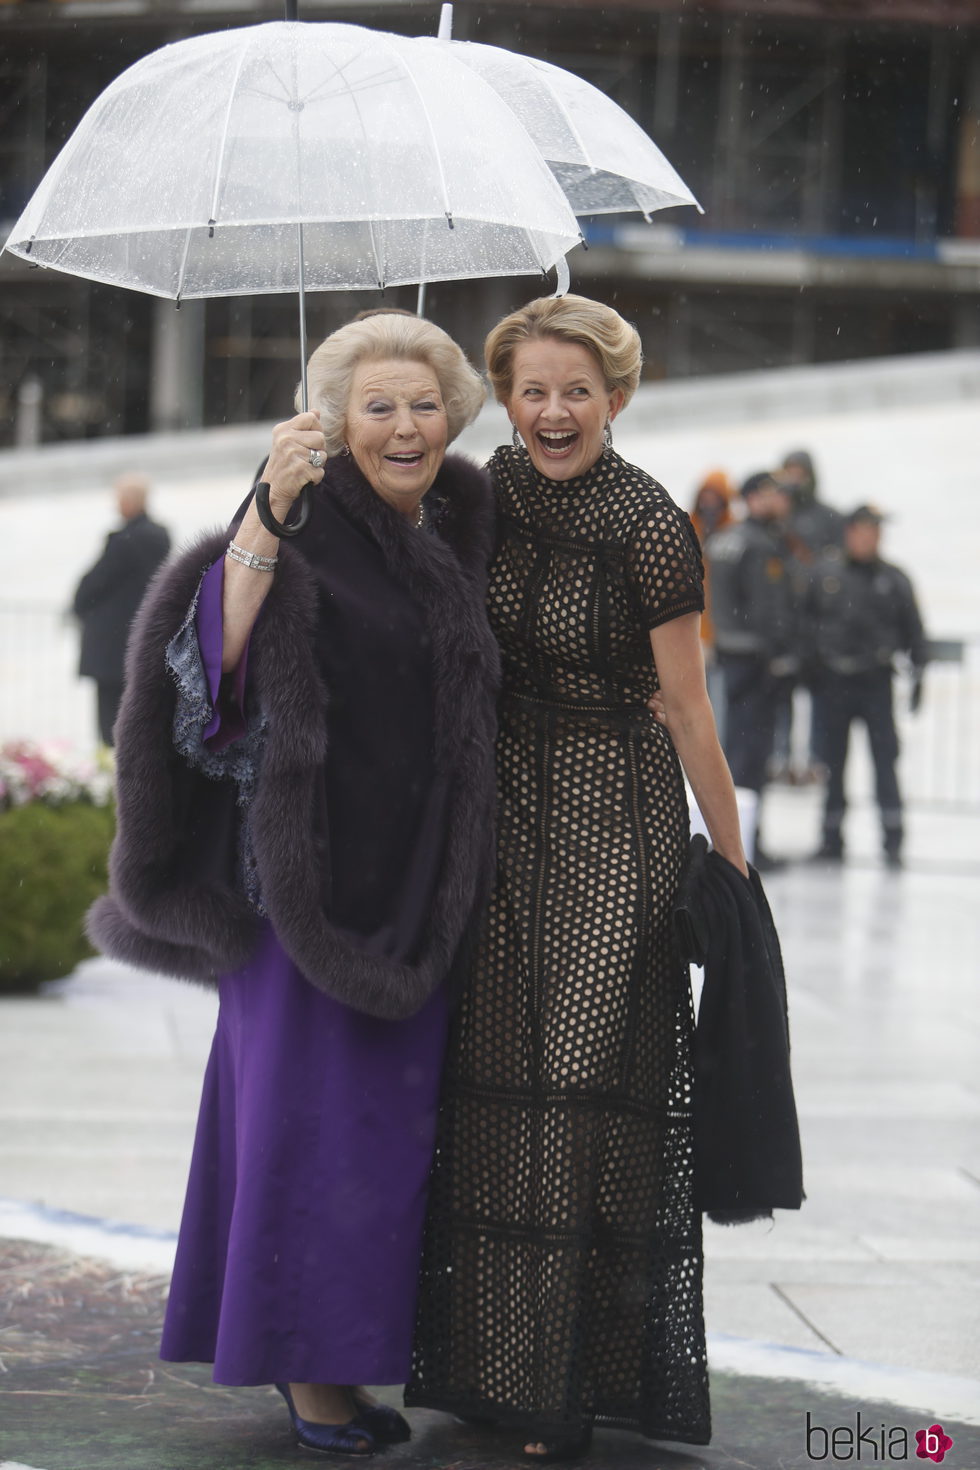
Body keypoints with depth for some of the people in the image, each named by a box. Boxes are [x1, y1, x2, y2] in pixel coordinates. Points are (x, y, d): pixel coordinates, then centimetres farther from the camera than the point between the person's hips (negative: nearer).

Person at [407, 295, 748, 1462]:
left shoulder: (648, 527, -14)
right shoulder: (492, 494, 3)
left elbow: (686, 707, -9)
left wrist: (732, 863, -5)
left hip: (611, 816, -6)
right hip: (497, 808, 6)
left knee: (586, 1079, -6)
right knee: (493, 1077, 7)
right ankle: (496, 1358, 19)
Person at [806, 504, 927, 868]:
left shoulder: (894, 580, 3)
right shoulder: (824, 575, 3)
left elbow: (913, 630, 7)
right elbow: (806, 620, 8)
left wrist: (917, 675, 3)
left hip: (877, 683, -1)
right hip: (834, 680, 1)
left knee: (885, 759, -4)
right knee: (834, 760, 8)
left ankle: (892, 840, 0)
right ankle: (832, 838, 16)